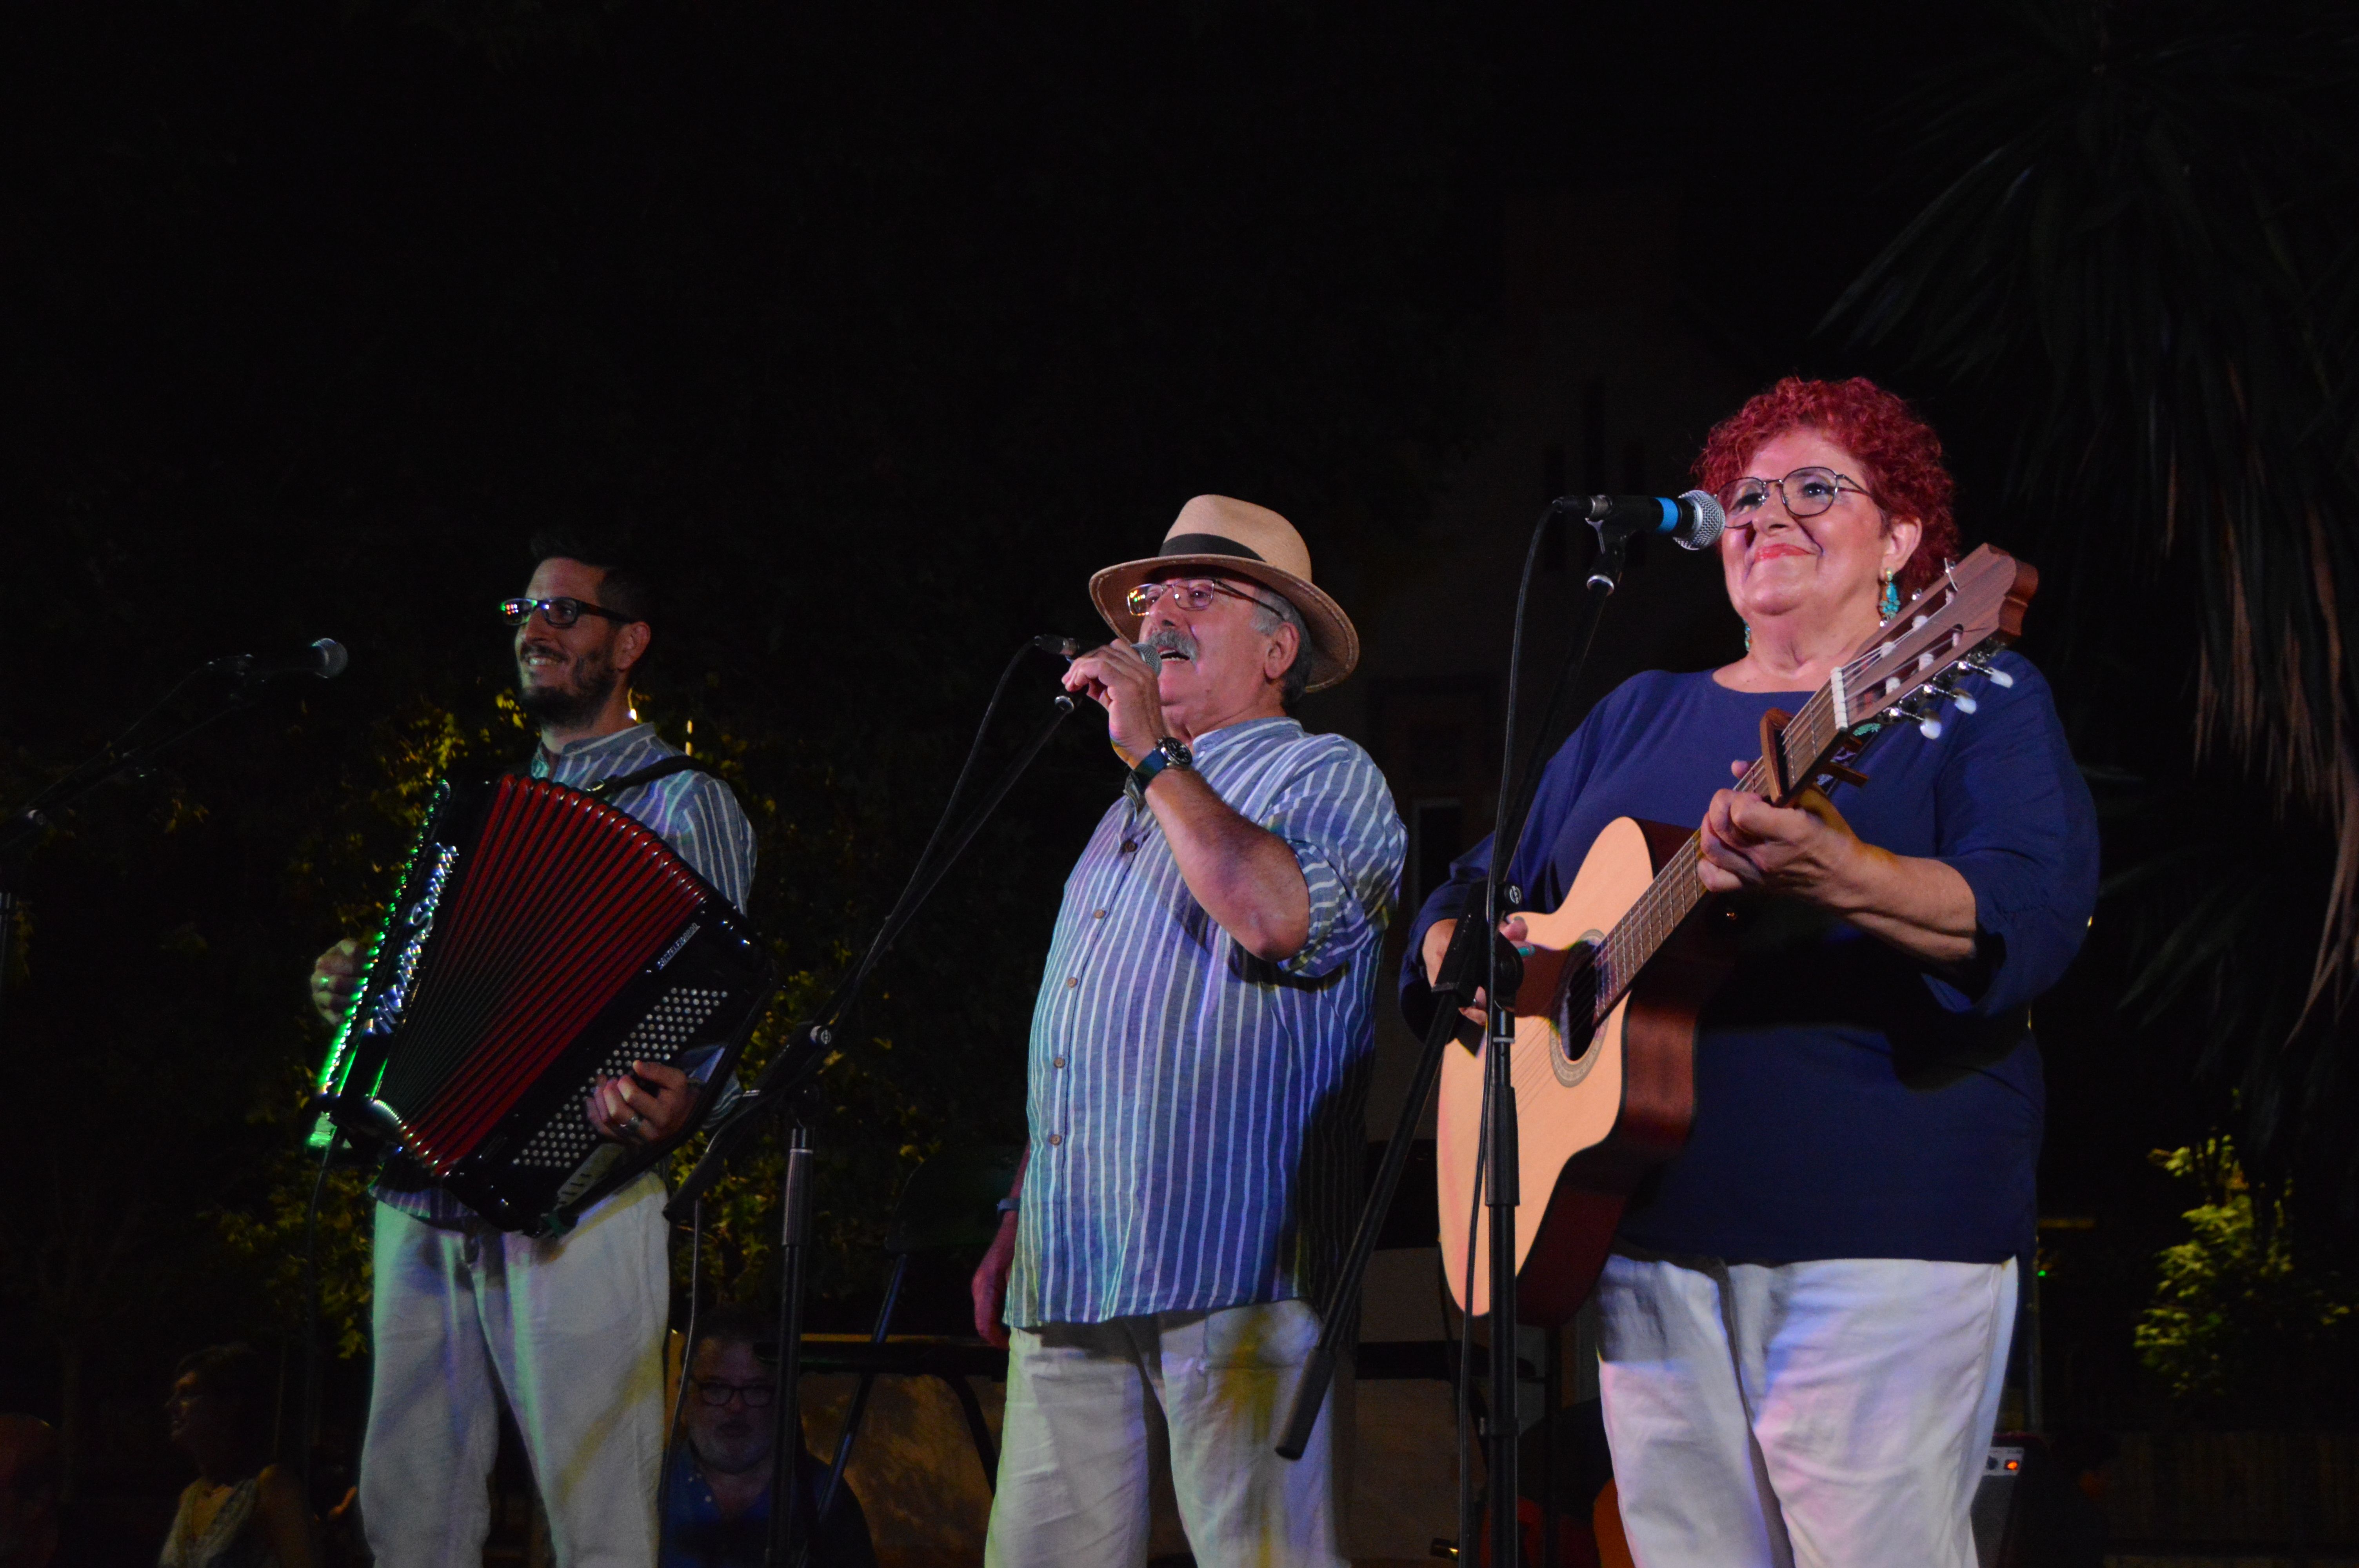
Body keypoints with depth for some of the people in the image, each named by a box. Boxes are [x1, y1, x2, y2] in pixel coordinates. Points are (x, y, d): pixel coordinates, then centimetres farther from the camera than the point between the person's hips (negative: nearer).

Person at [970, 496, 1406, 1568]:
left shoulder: (1323, 776, 3)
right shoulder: (1132, 813, 27)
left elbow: (1278, 916, -21)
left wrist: (1152, 753, -13)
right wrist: (1020, 1220, 22)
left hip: (1230, 1275, -7)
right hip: (1072, 1281, 7)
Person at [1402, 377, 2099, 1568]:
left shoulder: (1973, 702, 4)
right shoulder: (1639, 718, 20)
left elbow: (2035, 918, -14)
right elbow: (1472, 893, 22)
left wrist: (1844, 880, -33)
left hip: (1877, 1244, -5)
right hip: (1646, 1232, 5)